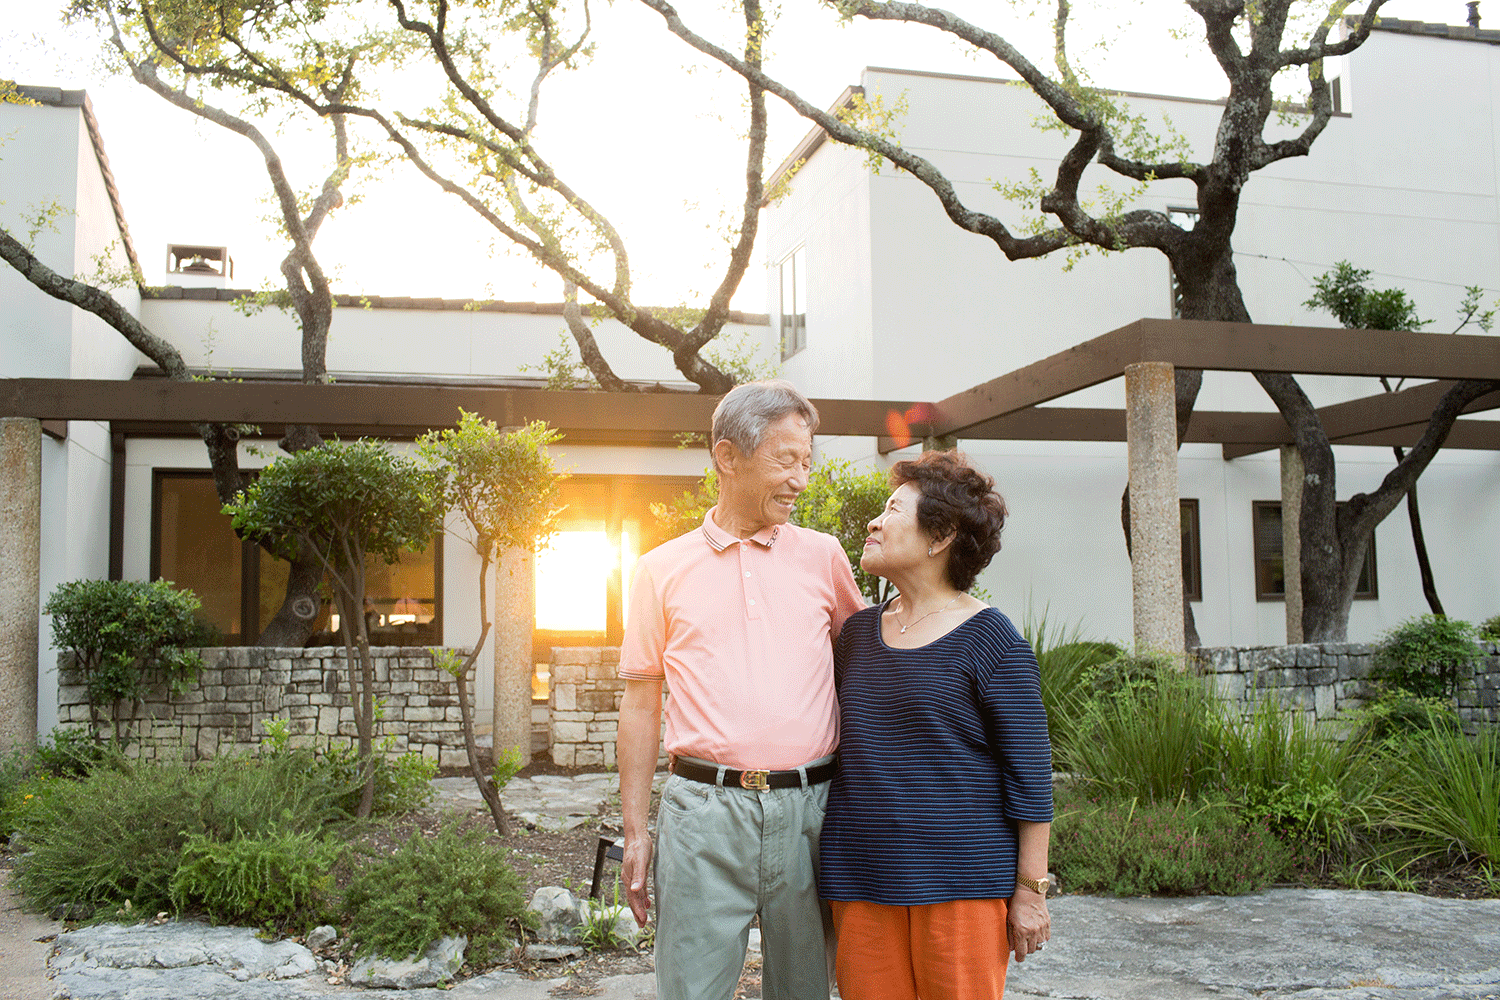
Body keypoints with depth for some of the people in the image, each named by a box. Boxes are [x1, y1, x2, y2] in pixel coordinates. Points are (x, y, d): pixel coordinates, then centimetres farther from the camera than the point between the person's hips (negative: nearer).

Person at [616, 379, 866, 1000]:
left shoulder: (823, 557, 8)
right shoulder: (662, 570, 5)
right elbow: (641, 703, 8)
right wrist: (634, 831, 4)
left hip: (807, 808, 2)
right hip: (704, 809, -1)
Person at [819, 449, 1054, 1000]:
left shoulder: (989, 639, -5)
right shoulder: (858, 632, 12)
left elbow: (1030, 773, -6)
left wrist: (1030, 891, -7)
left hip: (959, 881, -5)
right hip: (861, 881, 5)